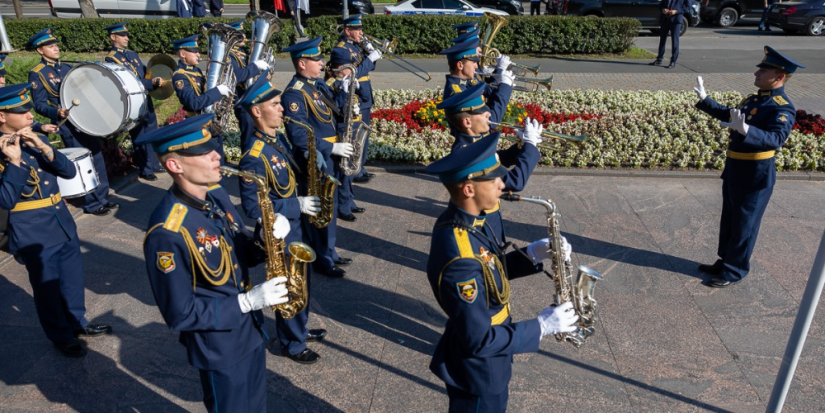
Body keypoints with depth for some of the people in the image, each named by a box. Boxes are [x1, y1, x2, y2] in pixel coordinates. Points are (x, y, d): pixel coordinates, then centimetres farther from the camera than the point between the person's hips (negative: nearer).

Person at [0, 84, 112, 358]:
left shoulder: (36, 140, 5)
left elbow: (70, 172, -3)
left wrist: (44, 148, -18)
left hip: (63, 223, 6)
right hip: (34, 234, -6)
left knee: (73, 278, 19)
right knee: (48, 288, 10)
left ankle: (77, 323, 38)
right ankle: (61, 337, 27)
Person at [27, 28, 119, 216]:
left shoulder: (67, 68, 14)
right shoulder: (37, 74, -6)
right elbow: (39, 105, -11)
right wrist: (57, 112, -29)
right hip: (68, 125, -7)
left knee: (97, 158, 9)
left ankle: (103, 197, 21)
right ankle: (92, 204, 7)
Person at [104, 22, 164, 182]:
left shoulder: (133, 54, 15)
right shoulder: (111, 59, -10)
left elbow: (145, 73, 19)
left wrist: (155, 80, -3)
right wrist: (152, 82, -25)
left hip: (146, 99, 8)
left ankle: (154, 164, 26)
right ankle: (145, 170, 11)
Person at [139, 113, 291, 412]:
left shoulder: (216, 194, -4)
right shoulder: (167, 233, -29)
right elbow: (179, 314, -23)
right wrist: (247, 301, -26)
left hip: (251, 330, 7)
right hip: (219, 349, -7)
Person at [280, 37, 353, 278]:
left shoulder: (319, 85, 9)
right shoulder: (294, 95, -19)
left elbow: (331, 116, 19)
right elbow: (299, 136, -24)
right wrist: (331, 148, -23)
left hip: (327, 159, 9)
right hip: (313, 161, -9)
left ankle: (329, 252, 33)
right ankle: (322, 261, 17)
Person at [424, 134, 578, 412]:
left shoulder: (463, 220, -7)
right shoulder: (460, 261, -36)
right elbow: (480, 340, -30)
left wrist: (532, 255, -6)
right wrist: (542, 327, -21)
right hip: (477, 371, -9)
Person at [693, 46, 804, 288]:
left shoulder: (783, 108, -18)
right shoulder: (754, 99, 9)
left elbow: (776, 139, -34)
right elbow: (729, 114, 26)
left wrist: (745, 129, -50)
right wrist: (704, 100, 22)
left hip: (755, 174, -9)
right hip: (734, 169, 9)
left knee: (744, 224, 4)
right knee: (729, 220, 19)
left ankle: (735, 271, 18)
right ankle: (725, 261, 34)